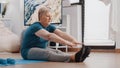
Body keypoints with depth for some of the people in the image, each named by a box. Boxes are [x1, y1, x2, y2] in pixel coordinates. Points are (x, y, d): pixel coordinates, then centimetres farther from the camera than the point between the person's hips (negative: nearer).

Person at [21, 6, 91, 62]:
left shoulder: (49, 27, 1)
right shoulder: (36, 27, -23)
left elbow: (61, 34, -16)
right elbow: (49, 36, -41)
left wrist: (73, 40, -35)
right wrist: (65, 42, -51)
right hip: (28, 51, -7)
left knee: (57, 52, -24)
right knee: (47, 53, -37)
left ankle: (76, 57, -52)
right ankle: (73, 58, -62)